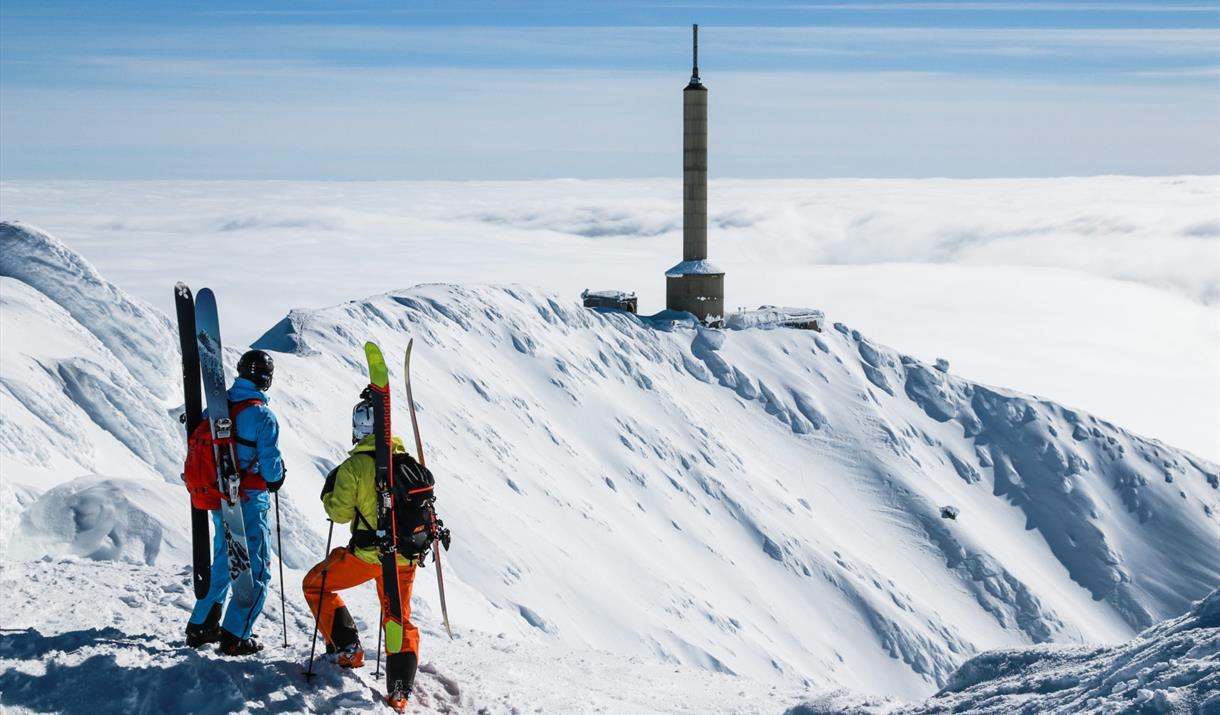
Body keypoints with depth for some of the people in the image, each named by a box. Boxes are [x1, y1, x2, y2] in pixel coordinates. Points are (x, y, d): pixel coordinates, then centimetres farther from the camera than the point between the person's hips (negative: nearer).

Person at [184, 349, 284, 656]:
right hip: (249, 503, -6)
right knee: (256, 571, 4)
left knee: (222, 565, 23)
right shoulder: (262, 415, -18)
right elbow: (270, 465, -18)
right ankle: (235, 638, -1)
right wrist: (276, 477, 5)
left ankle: (200, 626, 26)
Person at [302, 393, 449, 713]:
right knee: (398, 618, 19)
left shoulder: (354, 466, -14)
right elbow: (425, 500, 13)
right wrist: (437, 528, 31)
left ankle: (346, 648, 11)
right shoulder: (408, 462, 2)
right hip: (406, 557, 5)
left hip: (367, 554, -5)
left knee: (315, 585, 18)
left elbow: (340, 513, -10)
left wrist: (329, 491, 7)